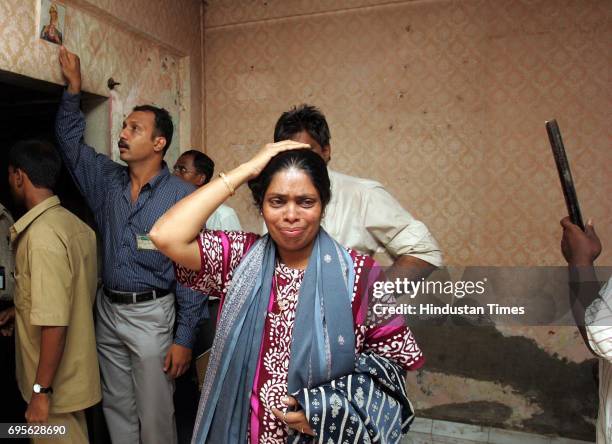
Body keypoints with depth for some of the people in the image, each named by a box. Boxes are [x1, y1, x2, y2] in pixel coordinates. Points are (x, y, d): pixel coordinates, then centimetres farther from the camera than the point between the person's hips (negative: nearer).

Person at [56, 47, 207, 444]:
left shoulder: (183, 196, -14)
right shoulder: (109, 181, 3)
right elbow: (70, 141, 12)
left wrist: (185, 337, -15)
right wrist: (73, 88, -1)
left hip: (151, 314, -6)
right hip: (107, 310, 6)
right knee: (117, 410, 20)